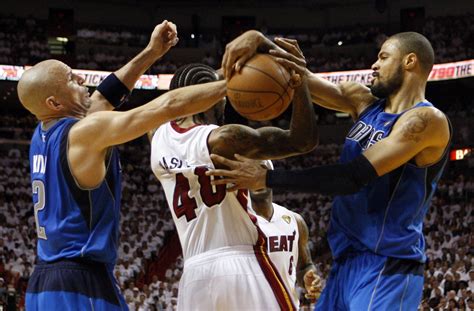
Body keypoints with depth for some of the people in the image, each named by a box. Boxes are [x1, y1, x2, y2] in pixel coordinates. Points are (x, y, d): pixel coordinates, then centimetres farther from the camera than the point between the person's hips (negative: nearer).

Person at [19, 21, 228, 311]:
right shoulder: (86, 132, -13)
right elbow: (169, 105, -13)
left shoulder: (42, 134, 11)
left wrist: (151, 53, 24)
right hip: (81, 285, -9)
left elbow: (102, 99, 24)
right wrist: (231, 83, -6)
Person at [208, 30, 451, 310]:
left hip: (386, 271, -8)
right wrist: (257, 40, -9)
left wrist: (266, 178, -20)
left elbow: (355, 177, -21)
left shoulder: (426, 119, -14)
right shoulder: (365, 102, 12)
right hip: (347, 263, 8)